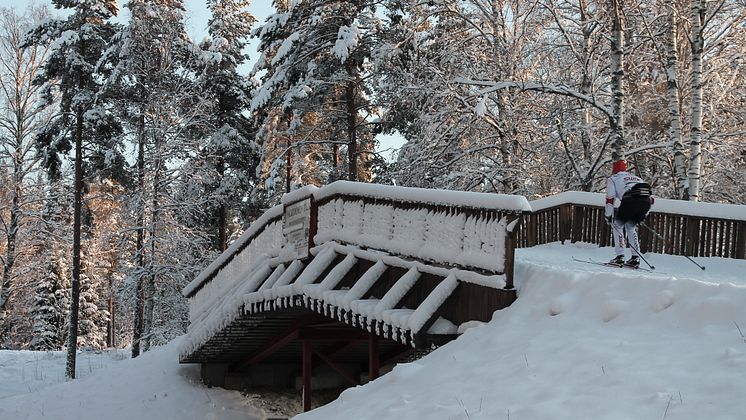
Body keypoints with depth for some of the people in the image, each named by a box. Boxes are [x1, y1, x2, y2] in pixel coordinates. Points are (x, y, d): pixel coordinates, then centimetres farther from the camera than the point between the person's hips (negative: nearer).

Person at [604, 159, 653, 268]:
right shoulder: (637, 178, 37)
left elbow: (610, 199, 11)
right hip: (646, 200, 5)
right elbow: (651, 198, 33)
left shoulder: (613, 179, 22)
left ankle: (620, 257, 5)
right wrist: (643, 216, 39)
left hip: (630, 200, -5)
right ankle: (635, 258, 16)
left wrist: (608, 217, 17)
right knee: (631, 227, 25)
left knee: (617, 225, 16)